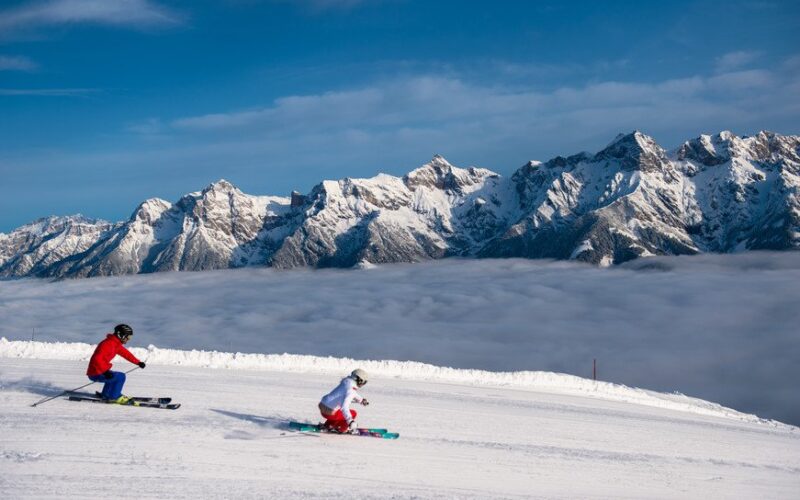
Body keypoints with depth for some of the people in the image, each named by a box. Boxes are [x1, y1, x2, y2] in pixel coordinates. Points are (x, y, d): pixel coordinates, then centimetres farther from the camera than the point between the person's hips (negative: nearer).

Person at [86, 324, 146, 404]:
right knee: (120, 377, -18)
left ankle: (105, 394, 38)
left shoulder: (116, 344, 10)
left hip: (100, 371, 11)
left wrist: (138, 362, 18)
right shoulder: (107, 344, -21)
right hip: (95, 374, -11)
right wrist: (105, 371, -34)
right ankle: (114, 397, -8)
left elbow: (126, 354, 20)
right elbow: (97, 358, -30)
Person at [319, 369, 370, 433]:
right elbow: (344, 407, -35)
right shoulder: (350, 390, -22)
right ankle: (341, 429, 9)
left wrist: (361, 400, 40)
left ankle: (328, 425, 26)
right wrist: (350, 421, -42)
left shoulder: (347, 382, 7)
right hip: (329, 412, -9)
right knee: (353, 413, -1)